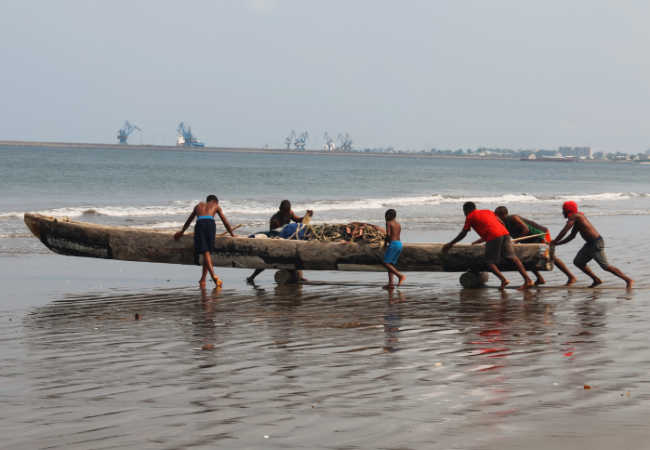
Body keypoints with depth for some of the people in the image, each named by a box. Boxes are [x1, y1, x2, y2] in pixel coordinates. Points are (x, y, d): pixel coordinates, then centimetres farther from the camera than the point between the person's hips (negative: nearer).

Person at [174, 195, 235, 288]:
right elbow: (225, 222, 30)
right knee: (208, 251, 10)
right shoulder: (216, 206, 30)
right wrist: (232, 234, 39)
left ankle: (214, 276, -25)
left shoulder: (199, 205, 36)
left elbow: (189, 220, 49)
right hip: (210, 223, -1)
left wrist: (182, 231, 62)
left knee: (206, 252, -7)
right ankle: (202, 279, 7)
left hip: (199, 224, 1)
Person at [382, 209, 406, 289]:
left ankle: (400, 275, -19)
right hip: (399, 244, 8)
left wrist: (385, 243, -2)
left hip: (393, 244, -8)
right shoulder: (398, 224, 19)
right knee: (390, 264, 13)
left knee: (385, 263, -6)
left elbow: (388, 234, -14)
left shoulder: (388, 222, -3)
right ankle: (390, 283, 5)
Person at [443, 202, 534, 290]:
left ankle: (503, 279, -16)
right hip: (505, 233, 6)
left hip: (493, 237, -6)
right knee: (513, 257, 2)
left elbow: (463, 234, 19)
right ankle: (528, 279, -9)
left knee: (490, 262, 3)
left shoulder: (470, 217, 15)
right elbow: (501, 223, 27)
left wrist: (450, 244, 30)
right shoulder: (487, 211, 31)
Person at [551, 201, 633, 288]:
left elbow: (564, 232, -14)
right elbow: (571, 236, 25)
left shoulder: (574, 217, -10)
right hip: (590, 244, 10)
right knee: (578, 262, 12)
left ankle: (628, 280, -7)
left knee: (605, 266, -11)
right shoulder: (575, 219, 19)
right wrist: (556, 244, 22)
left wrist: (554, 241, -2)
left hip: (596, 243, -10)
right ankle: (596, 280, 16)